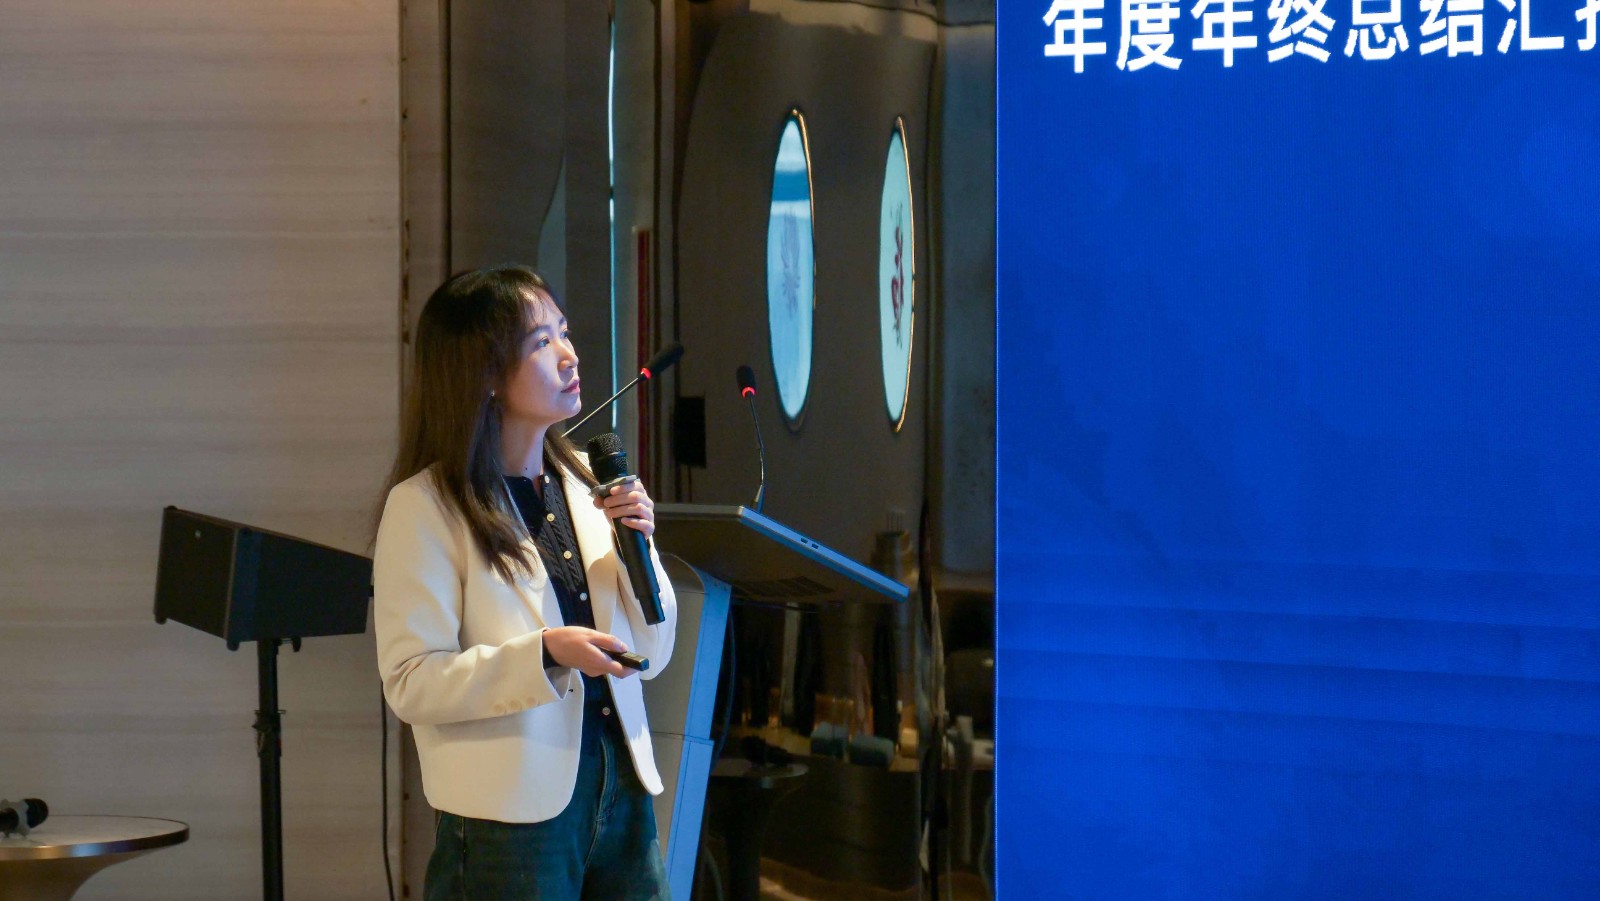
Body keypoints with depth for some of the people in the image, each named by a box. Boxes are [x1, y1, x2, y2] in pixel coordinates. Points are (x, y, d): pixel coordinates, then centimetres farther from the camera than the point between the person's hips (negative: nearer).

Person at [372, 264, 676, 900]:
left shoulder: (586, 481, 8)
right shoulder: (425, 506, -8)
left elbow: (650, 655, 12)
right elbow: (410, 682, -14)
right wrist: (545, 655, -24)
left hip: (621, 791, 5)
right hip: (512, 816, -5)